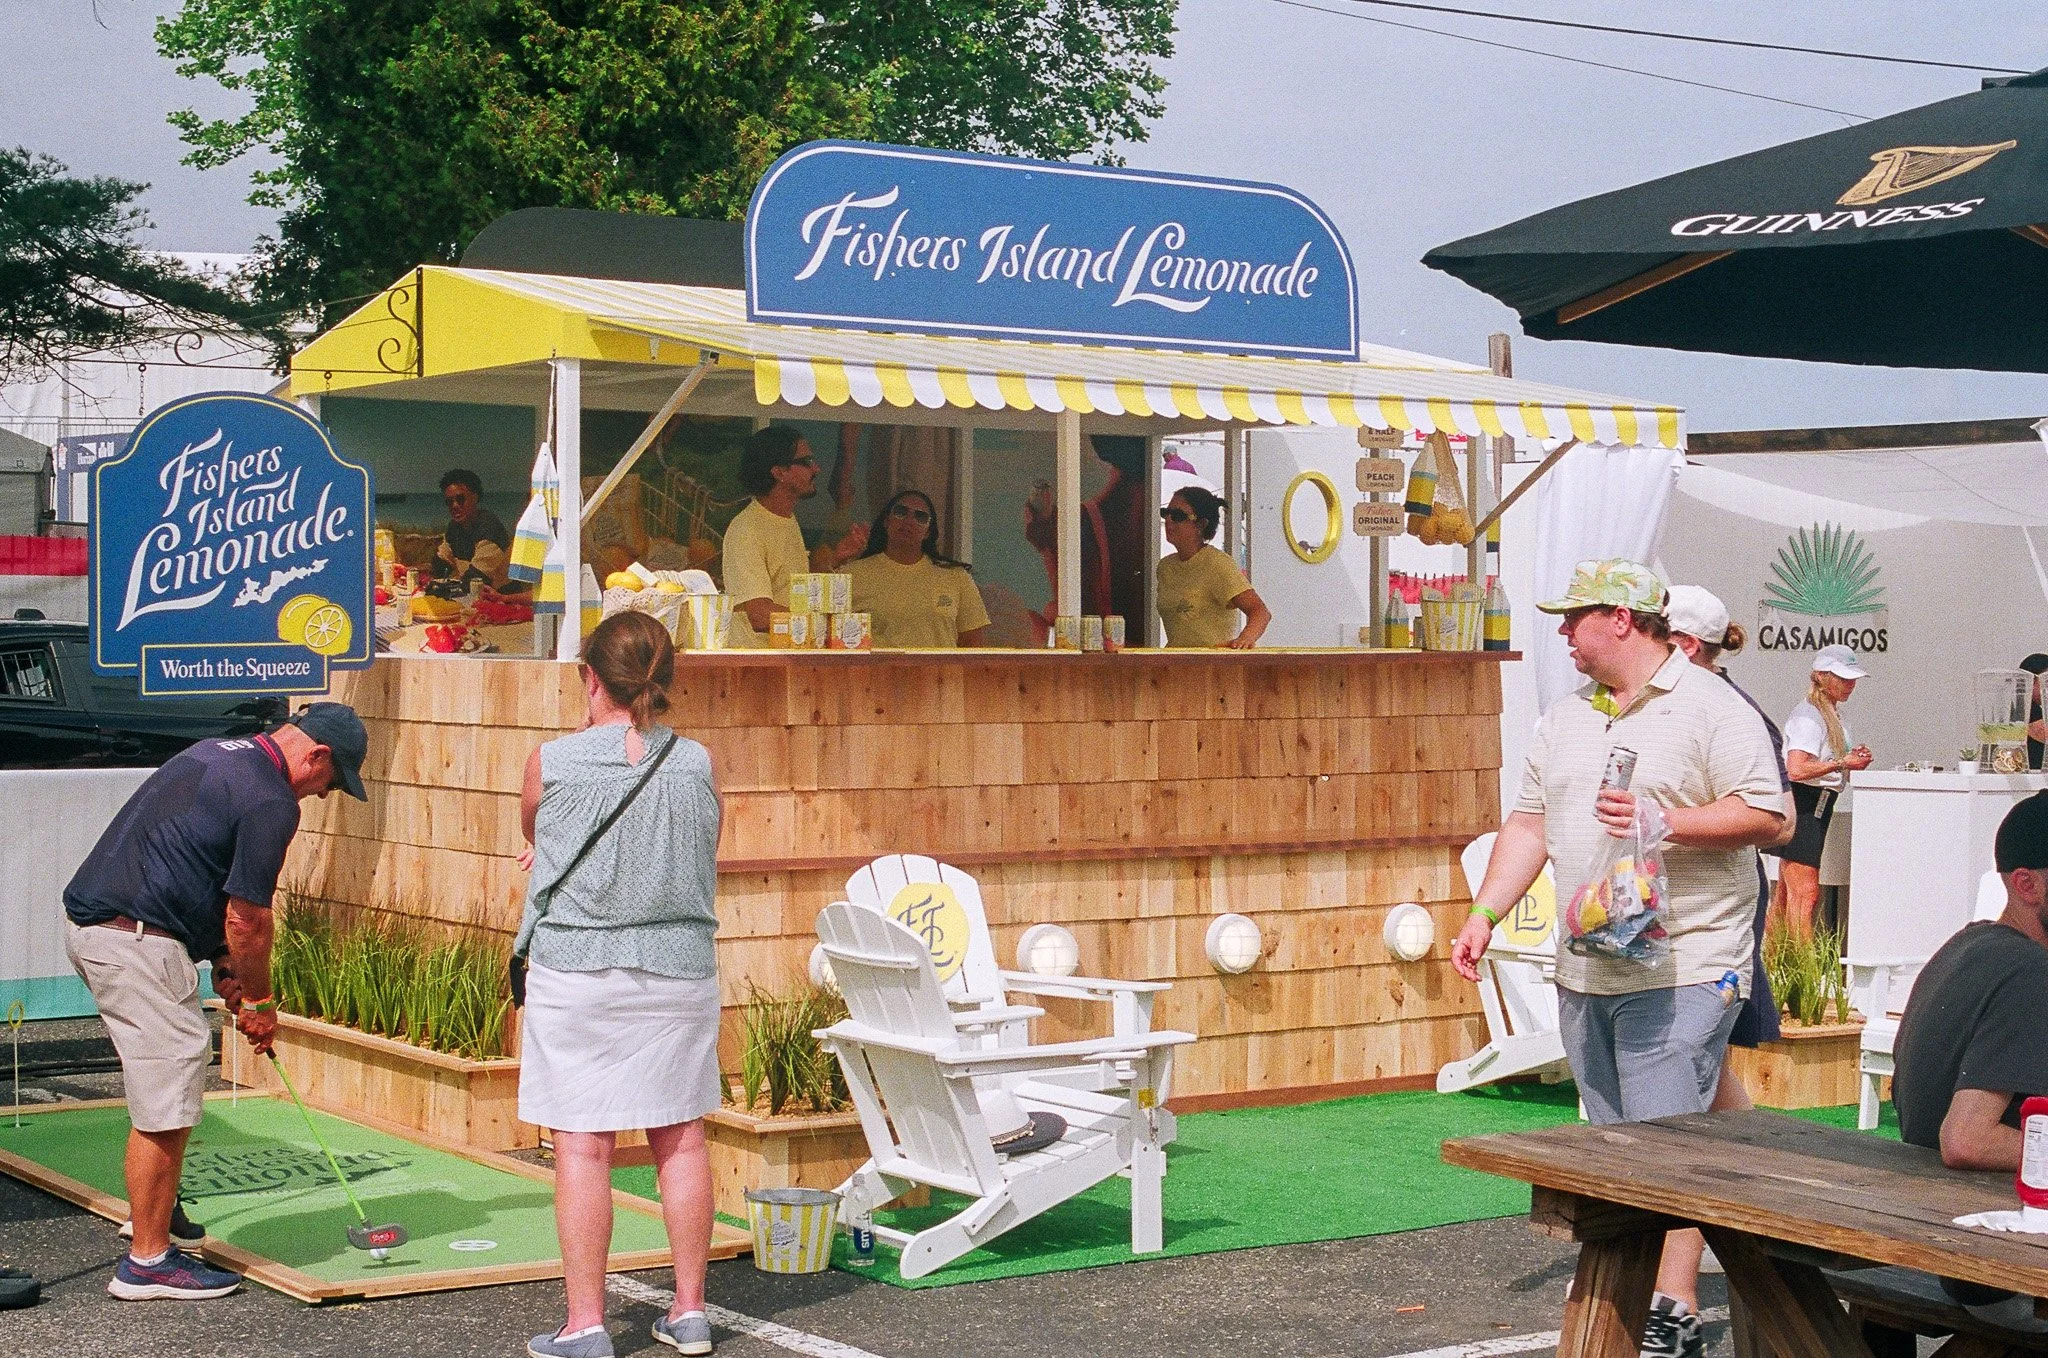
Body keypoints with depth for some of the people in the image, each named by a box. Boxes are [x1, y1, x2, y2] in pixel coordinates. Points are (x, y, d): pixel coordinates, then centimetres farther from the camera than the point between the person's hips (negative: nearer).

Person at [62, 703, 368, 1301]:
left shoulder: (218, 754, 17)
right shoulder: (270, 802, -14)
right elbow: (247, 917, -12)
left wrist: (223, 963, 17)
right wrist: (260, 1002, 3)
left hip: (89, 920, 11)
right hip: (134, 940, -11)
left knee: (163, 1084, 24)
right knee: (166, 1105, -5)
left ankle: (155, 1211, 37)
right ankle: (148, 1261, 0)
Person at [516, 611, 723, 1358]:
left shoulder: (553, 762, -7)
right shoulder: (697, 764, -1)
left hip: (576, 971, -3)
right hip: (679, 970, 3)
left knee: (582, 1145, 0)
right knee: (680, 1138, 11)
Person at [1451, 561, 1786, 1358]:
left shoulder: (1711, 709, -6)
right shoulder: (1565, 719, 16)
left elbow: (1765, 815, -11)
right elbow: (1530, 825, 18)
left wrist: (1664, 822, -20)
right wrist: (1483, 915, 9)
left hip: (1680, 970, -7)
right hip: (1584, 971, 7)